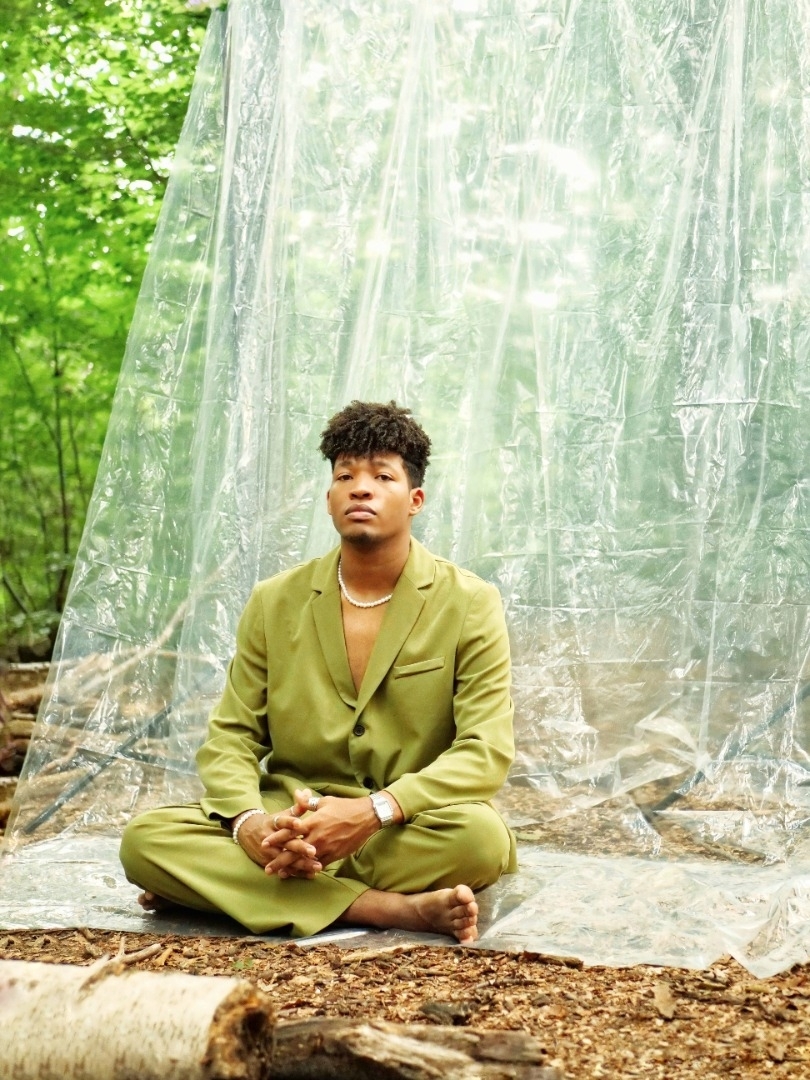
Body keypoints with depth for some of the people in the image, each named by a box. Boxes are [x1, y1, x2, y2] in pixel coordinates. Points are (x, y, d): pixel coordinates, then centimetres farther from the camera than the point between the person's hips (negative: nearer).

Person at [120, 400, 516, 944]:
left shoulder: (470, 604, -1)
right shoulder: (275, 602, 7)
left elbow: (487, 752, -10)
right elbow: (230, 738, 5)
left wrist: (371, 812, -25)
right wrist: (250, 824, -18)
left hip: (413, 833, -2)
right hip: (288, 828, 2)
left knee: (482, 833, -36)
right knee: (146, 838, -24)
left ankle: (217, 886, -22)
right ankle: (402, 909, -29)